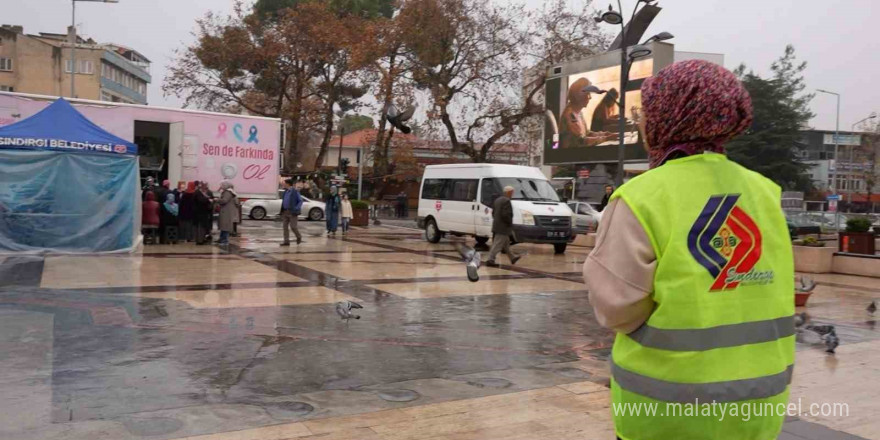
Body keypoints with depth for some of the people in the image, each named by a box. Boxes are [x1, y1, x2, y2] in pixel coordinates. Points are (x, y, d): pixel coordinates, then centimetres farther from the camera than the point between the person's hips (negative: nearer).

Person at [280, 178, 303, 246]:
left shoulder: (295, 192, -8)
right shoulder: (286, 192, 13)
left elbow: (300, 201, -8)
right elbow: (284, 202, 18)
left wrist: (296, 208, -21)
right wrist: (282, 211, 12)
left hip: (292, 212, -7)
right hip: (285, 212, 7)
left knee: (293, 226, -6)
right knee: (285, 226, 2)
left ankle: (299, 237, 20)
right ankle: (286, 241, 6)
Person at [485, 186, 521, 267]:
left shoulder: (498, 200, 11)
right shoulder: (506, 201, -18)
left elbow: (493, 212, 15)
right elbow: (505, 215, -25)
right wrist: (510, 223, -12)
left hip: (496, 226, 10)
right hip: (503, 227, -10)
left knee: (506, 243, 20)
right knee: (497, 245, -6)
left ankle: (512, 258, 33)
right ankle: (490, 260, -6)